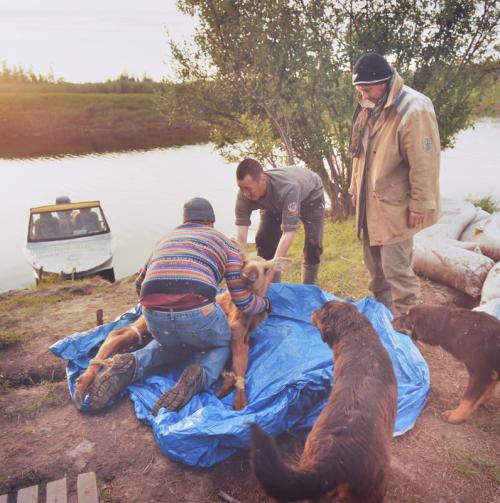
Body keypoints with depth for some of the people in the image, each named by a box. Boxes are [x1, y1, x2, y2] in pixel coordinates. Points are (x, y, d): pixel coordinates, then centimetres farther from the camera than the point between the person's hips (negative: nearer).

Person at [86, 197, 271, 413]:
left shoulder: (165, 239, 30)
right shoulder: (224, 242, 19)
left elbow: (140, 285, 40)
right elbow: (244, 302, 15)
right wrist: (265, 302, 37)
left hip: (154, 315, 4)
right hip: (198, 313, -3)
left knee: (171, 344, 37)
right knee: (222, 345, 30)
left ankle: (132, 366, 8)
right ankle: (199, 376, -3)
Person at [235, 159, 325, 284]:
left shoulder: (288, 188, -48)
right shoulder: (244, 196, -34)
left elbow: (288, 234, -49)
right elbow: (241, 239, -35)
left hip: (310, 195, -3)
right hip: (275, 203, 4)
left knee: (312, 244, -16)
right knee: (264, 240, -10)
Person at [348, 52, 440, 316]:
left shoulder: (414, 110, -20)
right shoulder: (369, 108, 6)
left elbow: (425, 164, -20)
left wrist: (420, 206, -18)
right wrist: (356, 188, 17)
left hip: (396, 206, -8)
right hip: (370, 203, 8)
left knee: (396, 269, -3)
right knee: (375, 264, 19)